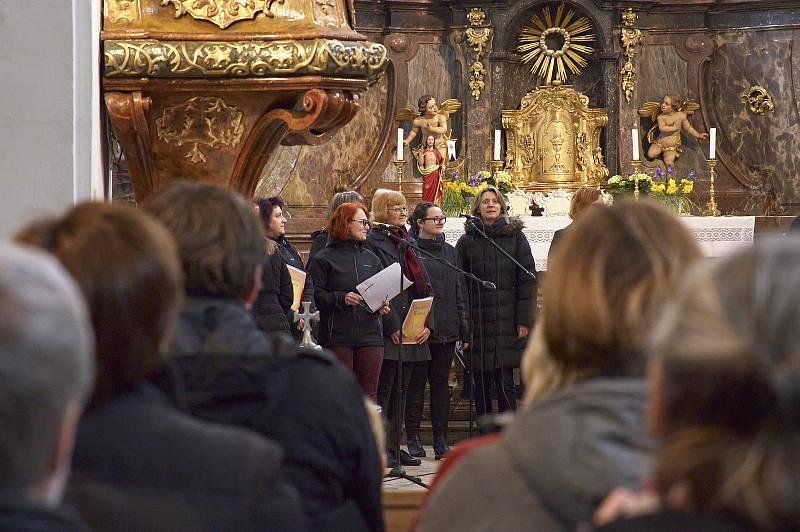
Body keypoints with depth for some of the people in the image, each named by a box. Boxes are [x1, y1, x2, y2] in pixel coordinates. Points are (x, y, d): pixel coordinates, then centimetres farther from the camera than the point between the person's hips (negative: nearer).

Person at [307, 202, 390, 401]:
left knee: (369, 393, 5)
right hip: (337, 337, -5)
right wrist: (341, 299, -21)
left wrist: (383, 305, -1)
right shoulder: (323, 259, -1)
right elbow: (316, 295, -8)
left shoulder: (371, 258, 15)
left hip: (370, 335, 5)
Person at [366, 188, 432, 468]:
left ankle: (393, 446, 15)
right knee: (384, 389, -6)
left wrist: (427, 324, 3)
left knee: (401, 390, 10)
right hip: (387, 332, -7)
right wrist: (392, 327, -17)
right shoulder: (373, 241, -6)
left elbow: (425, 285, 16)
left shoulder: (409, 242, 18)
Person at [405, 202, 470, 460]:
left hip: (446, 330, 5)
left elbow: (460, 292, 16)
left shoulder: (449, 251, 15)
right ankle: (413, 438, 7)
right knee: (416, 383, 1)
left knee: (441, 383, 6)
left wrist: (464, 330, 12)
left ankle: (440, 438, 10)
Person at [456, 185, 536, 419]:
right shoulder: (467, 241, 7)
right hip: (477, 321, 2)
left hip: (507, 321, -2)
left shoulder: (515, 237, 5)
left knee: (505, 382, -7)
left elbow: (527, 279, 2)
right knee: (481, 383, 5)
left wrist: (524, 319, -5)